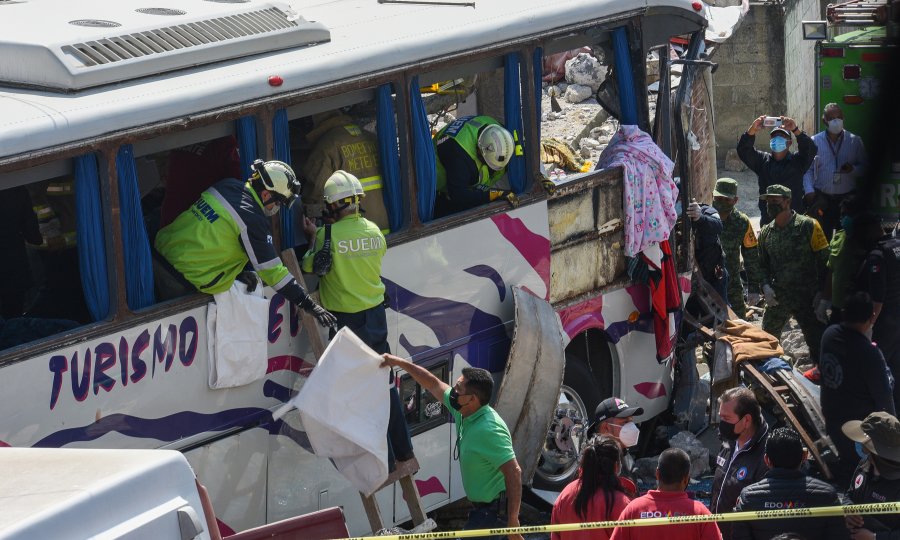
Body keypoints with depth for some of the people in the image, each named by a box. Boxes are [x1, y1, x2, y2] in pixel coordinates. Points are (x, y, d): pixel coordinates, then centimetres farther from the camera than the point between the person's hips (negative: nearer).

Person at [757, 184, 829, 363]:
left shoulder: (808, 226, -7)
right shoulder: (766, 232, 9)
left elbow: (824, 261, -7)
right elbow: (763, 264, 16)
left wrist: (822, 293, -13)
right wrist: (766, 286, -3)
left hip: (807, 298, -5)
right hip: (777, 298, 5)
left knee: (817, 343, -5)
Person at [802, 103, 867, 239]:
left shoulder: (855, 141, 5)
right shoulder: (814, 141, 4)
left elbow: (864, 167, 7)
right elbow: (808, 169, 2)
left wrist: (853, 169, -14)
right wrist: (809, 190, -11)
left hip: (847, 198, 0)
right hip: (821, 198, 0)